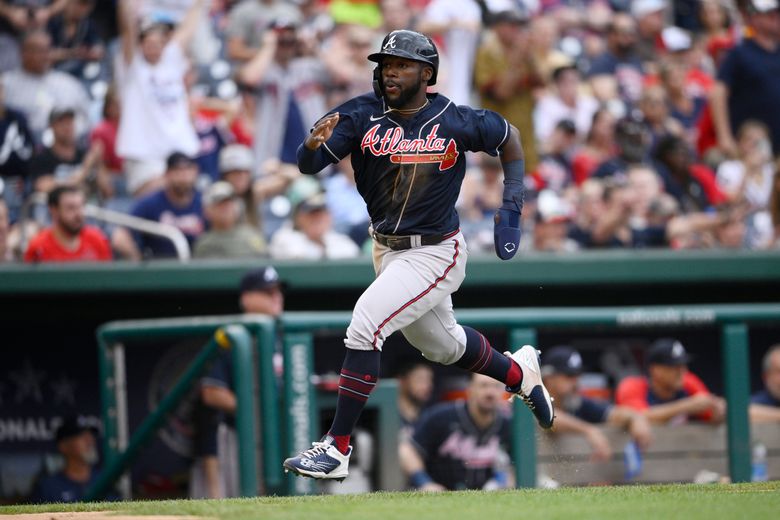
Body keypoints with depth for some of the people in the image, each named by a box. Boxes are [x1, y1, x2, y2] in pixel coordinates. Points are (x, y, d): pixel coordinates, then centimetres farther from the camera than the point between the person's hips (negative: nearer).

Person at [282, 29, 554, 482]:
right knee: (444, 345, 24)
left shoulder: (455, 123, -15)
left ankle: (337, 450, -18)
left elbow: (508, 136, 5)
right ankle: (519, 372, 55)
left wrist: (513, 202, -3)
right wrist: (315, 143, -42)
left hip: (435, 254, -6)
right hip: (388, 251, 6)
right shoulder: (362, 116, -10)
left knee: (365, 323, -22)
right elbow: (308, 165, -19)